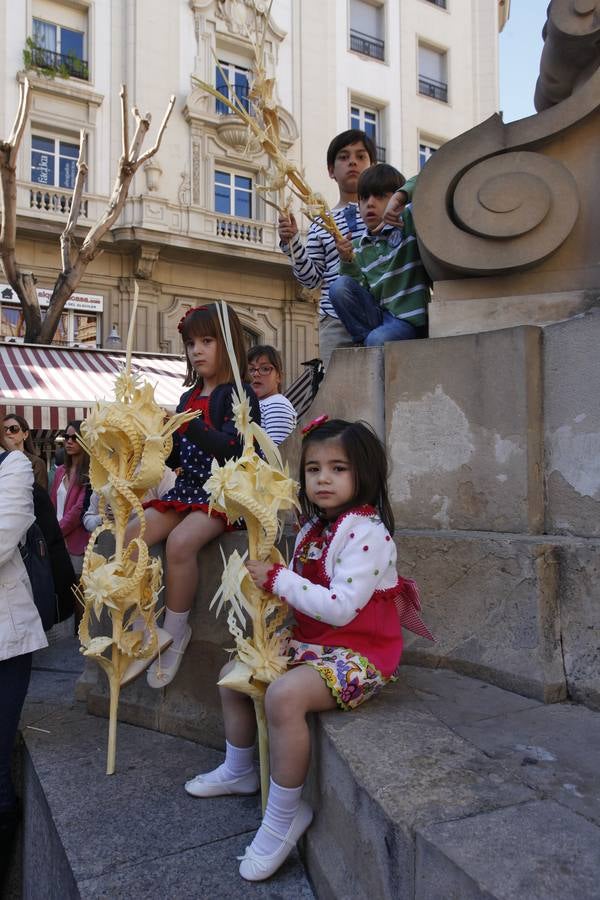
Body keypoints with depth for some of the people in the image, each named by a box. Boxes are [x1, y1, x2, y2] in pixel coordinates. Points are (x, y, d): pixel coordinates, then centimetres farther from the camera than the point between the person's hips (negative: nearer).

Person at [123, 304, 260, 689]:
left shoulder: (239, 395, -6)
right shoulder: (189, 397, 15)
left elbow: (231, 448, -22)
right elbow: (176, 458, 17)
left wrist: (188, 425, -31)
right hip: (187, 490, 7)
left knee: (180, 541, -31)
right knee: (132, 536, -12)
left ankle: (175, 634, -10)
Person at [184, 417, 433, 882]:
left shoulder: (366, 531, -21)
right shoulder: (313, 529, 7)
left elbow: (340, 608, -29)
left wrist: (277, 578, -25)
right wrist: (267, 586, -7)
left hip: (357, 652, -10)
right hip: (311, 642, 10)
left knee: (284, 695, -33)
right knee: (233, 673, 13)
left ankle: (285, 815, -11)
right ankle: (239, 770, 36)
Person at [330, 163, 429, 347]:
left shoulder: (408, 222, 2)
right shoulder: (358, 249, 14)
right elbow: (360, 293, 6)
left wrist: (400, 196, -26)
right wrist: (347, 262, -9)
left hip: (408, 318, -5)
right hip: (377, 315, 5)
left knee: (378, 340, -35)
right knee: (339, 286, -18)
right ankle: (366, 340, -11)